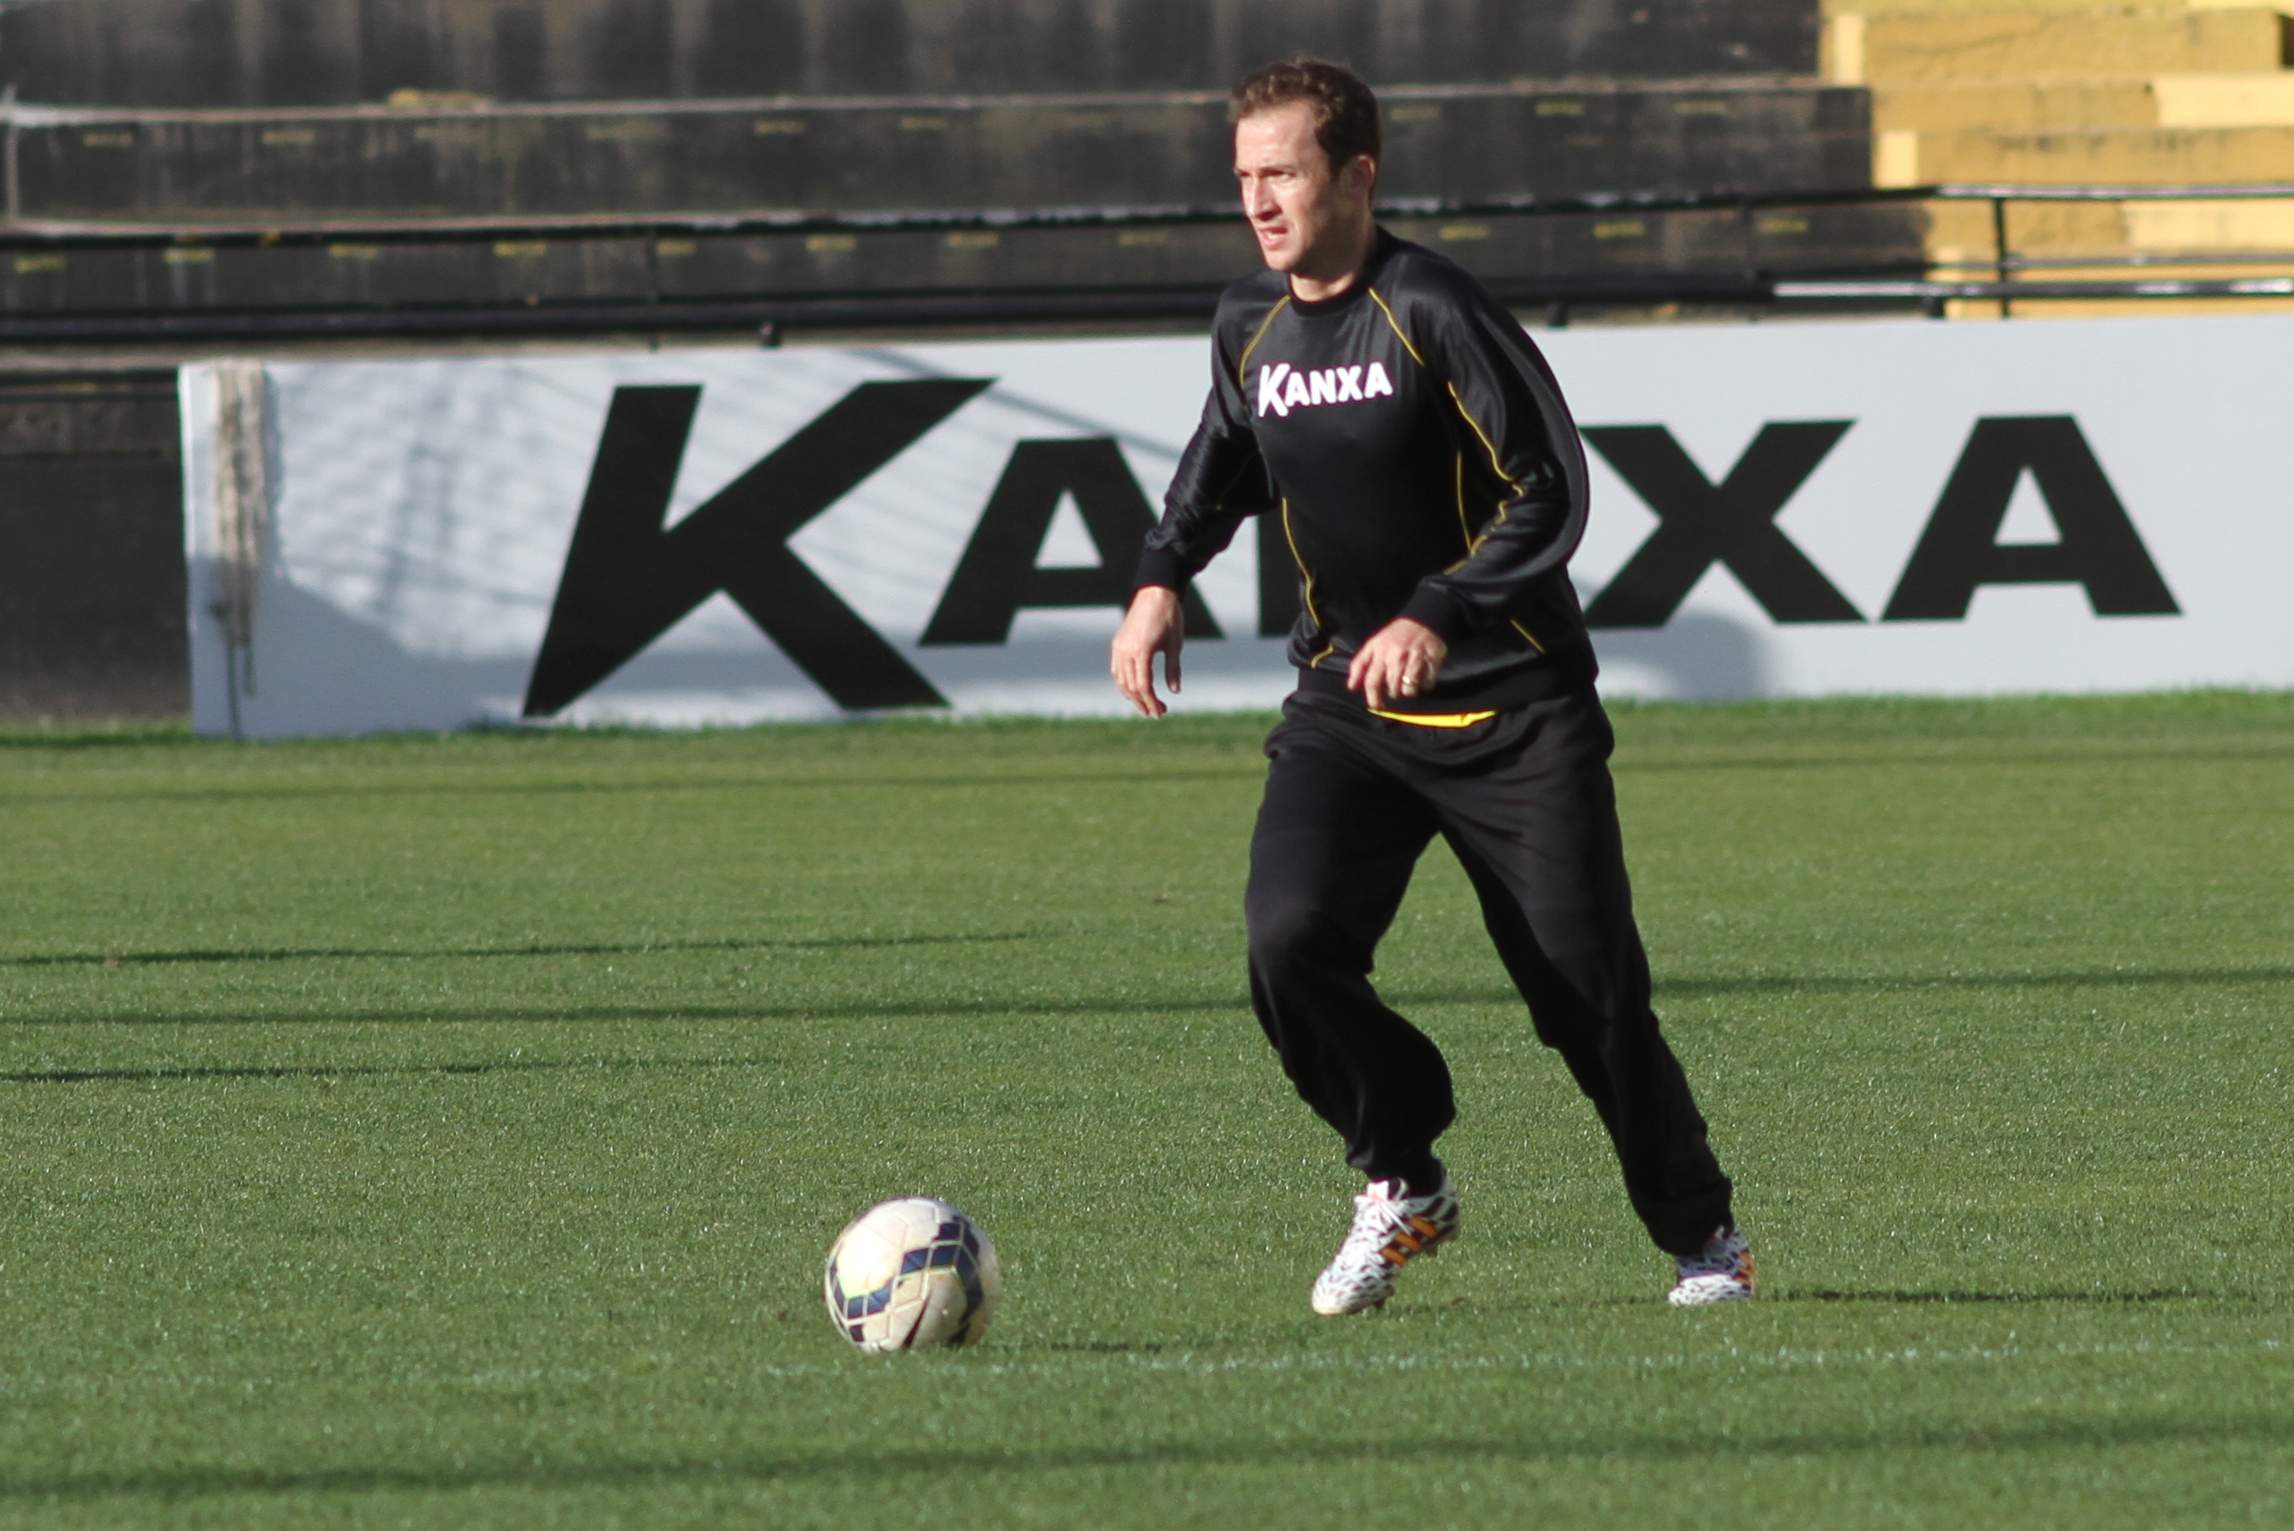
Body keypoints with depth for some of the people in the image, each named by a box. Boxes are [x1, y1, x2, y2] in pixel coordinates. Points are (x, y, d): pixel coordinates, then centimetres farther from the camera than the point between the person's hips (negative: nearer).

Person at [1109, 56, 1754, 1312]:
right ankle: (1401, 1186, 2)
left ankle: (1701, 1234, 20)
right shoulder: (1249, 329, 4)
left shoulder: (1431, 313, -15)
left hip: (1510, 705, -4)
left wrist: (1439, 618, -27)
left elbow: (1547, 497, -16)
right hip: (1343, 704, 5)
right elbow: (1223, 462, 24)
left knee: (1588, 995, -2)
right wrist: (1161, 579, 6)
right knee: (1290, 937, -20)